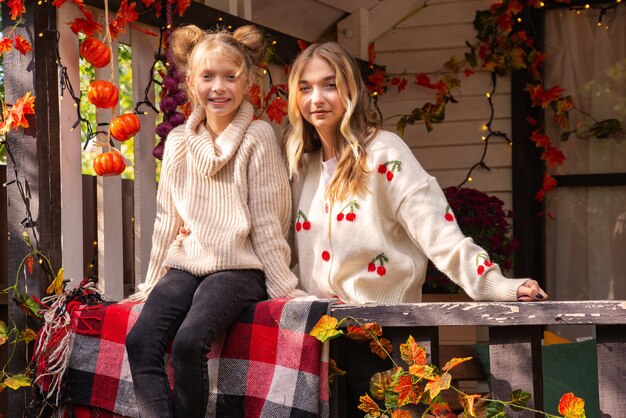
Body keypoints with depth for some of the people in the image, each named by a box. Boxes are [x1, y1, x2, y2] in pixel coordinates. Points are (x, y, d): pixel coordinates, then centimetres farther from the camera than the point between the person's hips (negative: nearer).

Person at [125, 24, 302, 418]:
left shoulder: (259, 136, -3)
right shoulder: (179, 141, 12)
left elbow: (267, 218, -4)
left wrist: (283, 285, -8)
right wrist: (153, 283, 18)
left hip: (239, 267, -5)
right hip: (186, 263, 5)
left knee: (190, 342, -30)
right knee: (140, 341, -21)